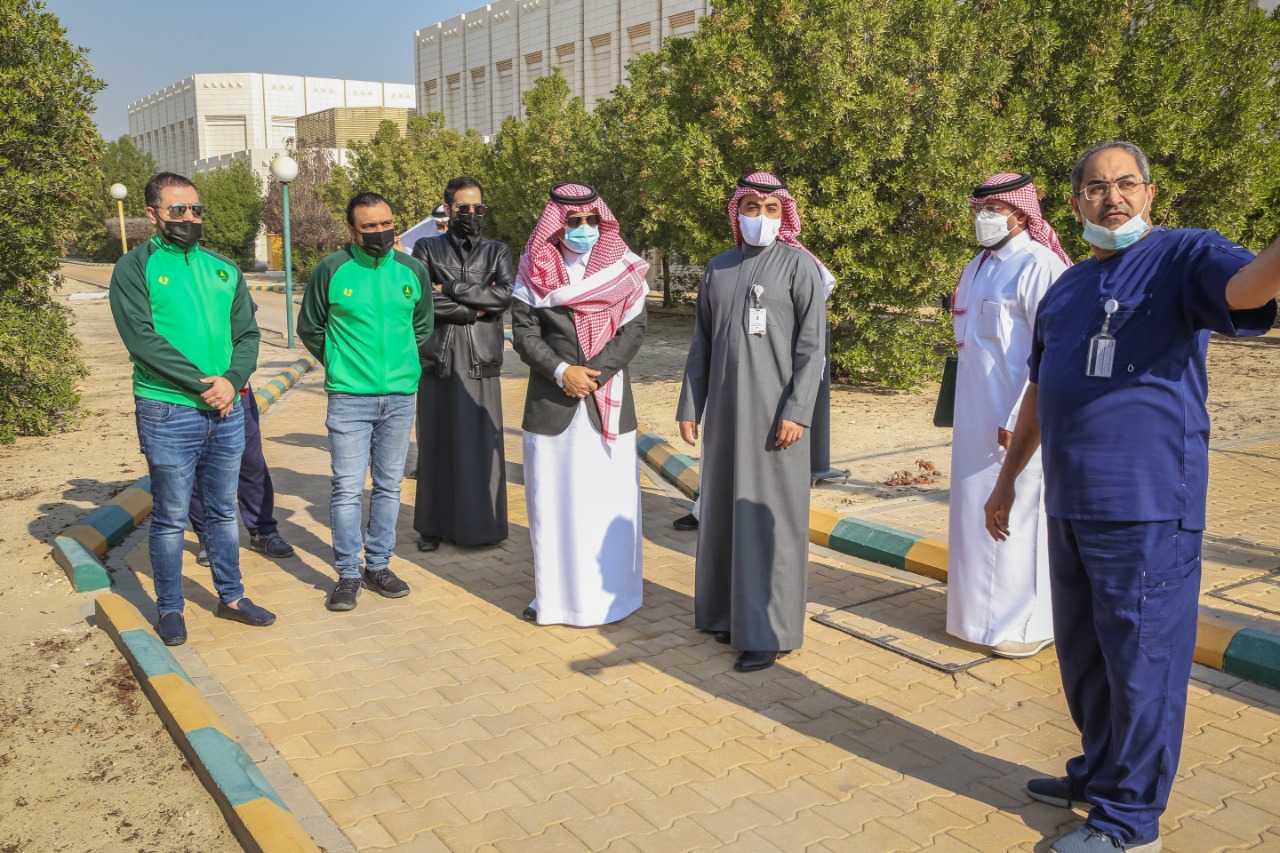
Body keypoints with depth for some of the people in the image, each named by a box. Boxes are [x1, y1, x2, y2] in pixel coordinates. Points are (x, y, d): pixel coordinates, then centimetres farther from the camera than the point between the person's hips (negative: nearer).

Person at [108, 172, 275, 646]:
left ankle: (230, 597, 28)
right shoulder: (135, 268, -3)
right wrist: (202, 385, -18)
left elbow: (247, 334, 6)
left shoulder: (224, 269, 11)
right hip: (168, 413, -4)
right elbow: (142, 340, -14)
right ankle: (170, 609, 20)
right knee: (171, 518, 5)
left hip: (227, 410, 5)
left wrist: (232, 380, -12)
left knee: (223, 511, 15)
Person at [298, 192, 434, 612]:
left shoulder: (412, 270, 3)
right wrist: (340, 365, 8)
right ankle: (348, 573, 11)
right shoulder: (332, 270, -5)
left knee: (388, 486, 11)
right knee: (348, 488, -1)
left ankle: (379, 565, 23)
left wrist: (403, 367, 12)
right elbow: (309, 328, 7)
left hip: (400, 397, 3)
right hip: (348, 398, -3)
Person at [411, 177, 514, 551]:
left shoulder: (497, 251, 11)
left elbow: (506, 294, -7)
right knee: (438, 443, 3)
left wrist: (451, 289, -9)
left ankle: (482, 524, 12)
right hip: (439, 359, -1)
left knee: (481, 443, 1)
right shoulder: (427, 249, 7)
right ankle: (435, 525, 13)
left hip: (480, 362, 1)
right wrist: (475, 309, -8)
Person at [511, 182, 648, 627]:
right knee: (553, 498, 4)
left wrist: (595, 372, -14)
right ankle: (555, 593, 15)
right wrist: (561, 371, -14)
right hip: (552, 402, 0)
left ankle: (609, 591, 14)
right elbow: (523, 331, -1)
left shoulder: (623, 269, 3)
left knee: (609, 498, 3)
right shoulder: (535, 272, 4)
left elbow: (634, 329, -3)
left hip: (609, 401, 0)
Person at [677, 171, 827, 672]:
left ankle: (769, 630, 7)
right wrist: (689, 407, 9)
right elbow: (702, 345, 13)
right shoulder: (718, 269, 11)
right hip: (725, 410, 5)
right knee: (725, 509, 11)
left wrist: (796, 412, -15)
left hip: (773, 413, -5)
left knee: (767, 514, -1)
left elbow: (811, 345, -8)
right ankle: (729, 609, 25)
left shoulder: (798, 265, -3)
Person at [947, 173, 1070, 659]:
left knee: (1016, 515, 0)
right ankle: (984, 611, 27)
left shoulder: (1038, 266, -13)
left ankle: (1029, 623, 14)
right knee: (978, 512, 13)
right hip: (976, 417, 8)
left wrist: (1018, 420, -20)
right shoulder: (976, 268, 14)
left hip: (1017, 418, -8)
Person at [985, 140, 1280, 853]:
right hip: (1071, 506, 8)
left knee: (1141, 663, 3)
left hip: (1148, 508, -8)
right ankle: (1100, 775, 39)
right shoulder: (1067, 287, 16)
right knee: (1082, 658, 20)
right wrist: (1009, 476, 25)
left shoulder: (1183, 255, -6)